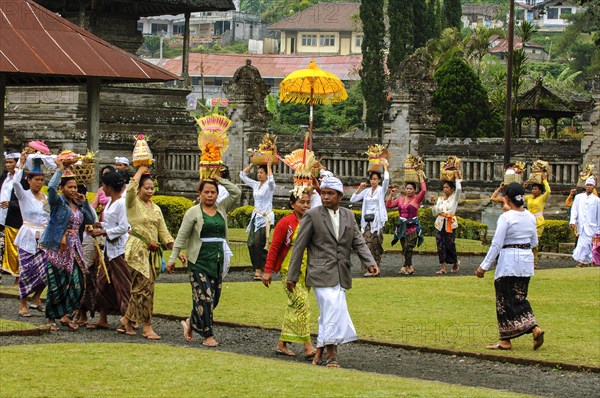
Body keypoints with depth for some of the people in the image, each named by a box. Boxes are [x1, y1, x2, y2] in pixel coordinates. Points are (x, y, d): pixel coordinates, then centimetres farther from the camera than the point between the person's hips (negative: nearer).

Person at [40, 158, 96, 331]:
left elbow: (91, 220, 11)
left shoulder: (78, 205, 13)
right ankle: (51, 318, 11)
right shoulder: (58, 202, -6)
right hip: (57, 248, -6)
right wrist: (59, 169, -17)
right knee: (57, 284, -1)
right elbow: (51, 187, -26)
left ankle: (65, 315, 12)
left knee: (77, 283, -1)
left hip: (74, 249, 6)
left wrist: (84, 202, 3)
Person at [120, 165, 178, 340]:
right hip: (138, 250, -7)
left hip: (153, 252, 7)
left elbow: (163, 232, 15)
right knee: (145, 286, -12)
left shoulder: (156, 208, 17)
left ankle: (127, 319, 17)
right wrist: (140, 171, -8)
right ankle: (147, 326, -9)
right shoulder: (133, 203, -2)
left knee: (139, 288, 6)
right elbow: (131, 189, -24)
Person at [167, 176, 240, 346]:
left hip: (217, 261, 5)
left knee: (214, 297, 6)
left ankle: (191, 322, 27)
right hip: (199, 261, -5)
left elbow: (236, 193, 4)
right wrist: (172, 258, -6)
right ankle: (208, 336, -3)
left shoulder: (222, 209, 12)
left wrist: (220, 180, 1)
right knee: (204, 296, -8)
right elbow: (181, 236, -2)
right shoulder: (194, 212, -1)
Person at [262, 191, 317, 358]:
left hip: (307, 271, 6)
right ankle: (307, 346, -13)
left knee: (294, 307, 10)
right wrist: (268, 271, -9)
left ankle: (282, 344, 18)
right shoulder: (286, 223, -9)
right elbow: (274, 248, -7)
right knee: (301, 304, -13)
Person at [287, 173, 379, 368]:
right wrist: (292, 276, -2)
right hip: (322, 274, -5)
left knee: (328, 316, 10)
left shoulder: (349, 216, 12)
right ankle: (331, 356, -13)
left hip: (341, 276, 5)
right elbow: (299, 247, -1)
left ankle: (319, 355, 20)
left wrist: (370, 262, -9)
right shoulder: (312, 215, -2)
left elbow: (358, 242, 9)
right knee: (333, 313, -16)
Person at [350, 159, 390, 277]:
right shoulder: (366, 191, 14)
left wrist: (385, 166, -12)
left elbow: (386, 179, -17)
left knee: (376, 244, -3)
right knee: (368, 244, -6)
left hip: (377, 220, -4)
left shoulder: (381, 190, 2)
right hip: (367, 221, 4)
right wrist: (359, 188, 4)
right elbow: (352, 199, 11)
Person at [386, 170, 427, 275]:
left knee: (408, 248, -13)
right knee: (405, 249, 5)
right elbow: (388, 204, 14)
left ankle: (405, 266, -12)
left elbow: (423, 190, -18)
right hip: (402, 227, 5)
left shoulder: (416, 199, -2)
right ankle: (410, 267, 13)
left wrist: (421, 178, -11)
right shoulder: (400, 199, 13)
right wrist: (391, 194, 4)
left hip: (413, 227, -5)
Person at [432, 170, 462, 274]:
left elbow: (459, 189, -18)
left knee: (450, 244, -6)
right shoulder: (440, 199, 13)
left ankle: (456, 261, 22)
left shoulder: (454, 198, 2)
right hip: (440, 224, 4)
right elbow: (434, 212, 12)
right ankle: (443, 268, -1)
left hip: (450, 224, -4)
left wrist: (457, 178, -11)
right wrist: (434, 204, -6)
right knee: (440, 245, -3)